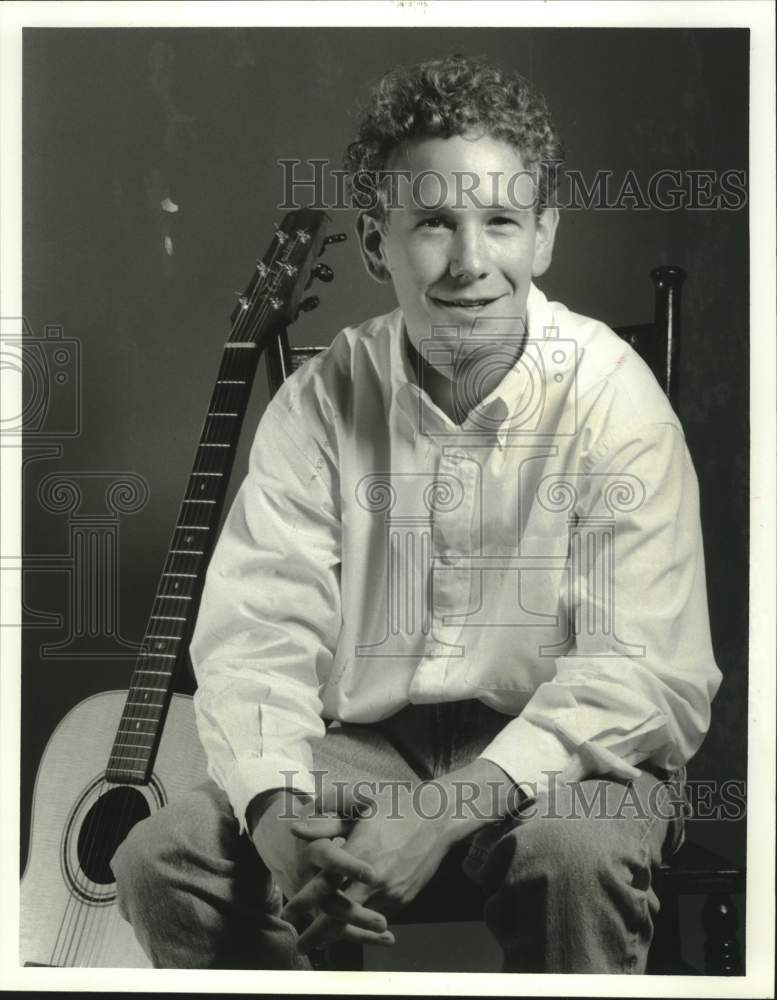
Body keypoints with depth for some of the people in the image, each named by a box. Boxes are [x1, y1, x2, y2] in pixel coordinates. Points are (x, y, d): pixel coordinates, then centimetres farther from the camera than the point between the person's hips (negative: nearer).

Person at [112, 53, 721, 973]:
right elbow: (255, 637, -7)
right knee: (161, 859, -15)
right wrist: (280, 811, -27)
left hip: (555, 757, -3)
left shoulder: (611, 396, -13)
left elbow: (646, 674, -19)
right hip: (366, 743, 3)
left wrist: (450, 808, -29)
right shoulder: (319, 404, -4)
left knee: (574, 854, -35)